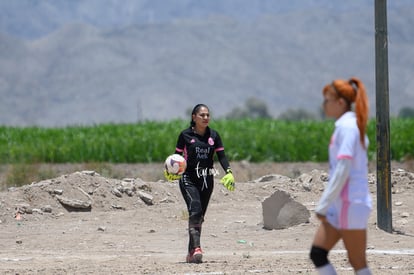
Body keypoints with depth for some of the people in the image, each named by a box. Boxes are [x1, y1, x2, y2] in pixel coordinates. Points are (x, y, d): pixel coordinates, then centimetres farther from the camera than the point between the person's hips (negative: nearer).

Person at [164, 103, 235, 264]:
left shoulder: (213, 136, 7)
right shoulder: (185, 135, -1)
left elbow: (221, 156, 3)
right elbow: (177, 155, 2)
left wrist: (229, 173, -12)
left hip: (207, 180, 4)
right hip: (188, 179, -4)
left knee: (199, 217, 8)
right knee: (195, 211, -22)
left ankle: (191, 253, 17)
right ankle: (196, 249, -31)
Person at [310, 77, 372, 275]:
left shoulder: (346, 127, -14)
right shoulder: (353, 125, 15)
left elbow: (342, 171, -20)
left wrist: (323, 205, -17)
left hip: (351, 204, -10)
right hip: (340, 206, 10)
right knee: (317, 253, 5)